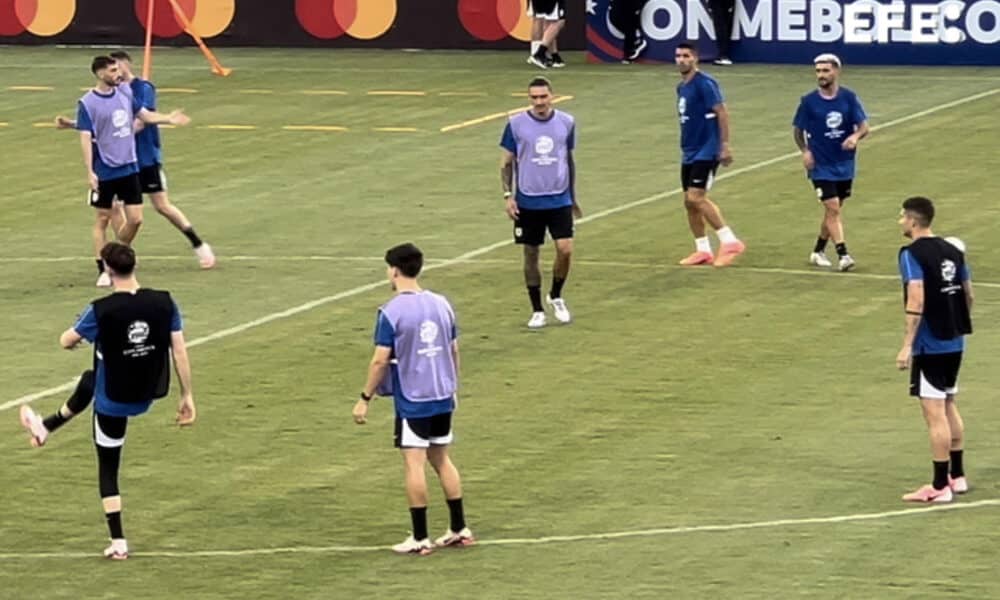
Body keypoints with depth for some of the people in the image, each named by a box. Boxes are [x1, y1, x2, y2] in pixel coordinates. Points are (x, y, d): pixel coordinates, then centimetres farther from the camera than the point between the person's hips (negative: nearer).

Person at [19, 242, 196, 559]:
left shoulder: (102, 311, -23)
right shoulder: (164, 303, -14)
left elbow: (67, 341, -7)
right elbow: (179, 350, -8)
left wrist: (71, 337, 20)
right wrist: (187, 396, 2)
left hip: (114, 400, -5)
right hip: (149, 395, 5)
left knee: (108, 468, 18)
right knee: (89, 380, 35)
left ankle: (118, 543, 18)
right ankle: (45, 427, 58)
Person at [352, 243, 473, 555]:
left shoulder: (391, 312, -14)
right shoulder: (441, 304, 4)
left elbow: (380, 360, -15)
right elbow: (454, 350, 12)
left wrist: (365, 398, -6)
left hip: (411, 399, -6)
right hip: (442, 397, 6)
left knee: (414, 463, -1)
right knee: (441, 459, 17)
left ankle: (420, 538, 1)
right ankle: (459, 530, 20)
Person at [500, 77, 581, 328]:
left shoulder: (566, 122, 1)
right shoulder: (516, 124, -5)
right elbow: (507, 162, 2)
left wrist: (573, 197, 16)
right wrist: (508, 196, -6)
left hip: (559, 200, 1)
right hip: (528, 202, -1)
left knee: (565, 249, -10)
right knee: (531, 254, 4)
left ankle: (556, 296, 15)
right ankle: (537, 310, 16)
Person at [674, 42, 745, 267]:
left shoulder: (705, 83, -13)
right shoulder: (681, 87, 13)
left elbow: (721, 112, -16)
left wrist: (725, 145, -20)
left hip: (706, 151, -9)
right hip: (689, 153, 9)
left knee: (696, 197, -17)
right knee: (689, 201, 7)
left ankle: (730, 242, -11)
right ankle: (703, 251, 14)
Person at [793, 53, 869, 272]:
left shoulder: (849, 98, -3)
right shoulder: (808, 101, -6)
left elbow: (864, 126, -6)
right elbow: (798, 130, 4)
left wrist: (856, 136, -28)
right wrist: (805, 151, -12)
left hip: (844, 164, 3)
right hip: (821, 166, -3)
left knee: (834, 210, 14)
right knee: (833, 209, -14)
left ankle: (818, 251, 30)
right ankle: (843, 255, -17)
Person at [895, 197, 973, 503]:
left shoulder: (912, 254, -14)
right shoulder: (952, 251, 8)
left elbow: (916, 302, -23)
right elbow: (968, 295, 13)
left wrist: (907, 345, -22)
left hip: (930, 346, -8)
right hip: (954, 343, 8)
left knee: (935, 414, -4)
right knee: (949, 407, 20)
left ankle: (940, 486, -1)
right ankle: (957, 476, 27)